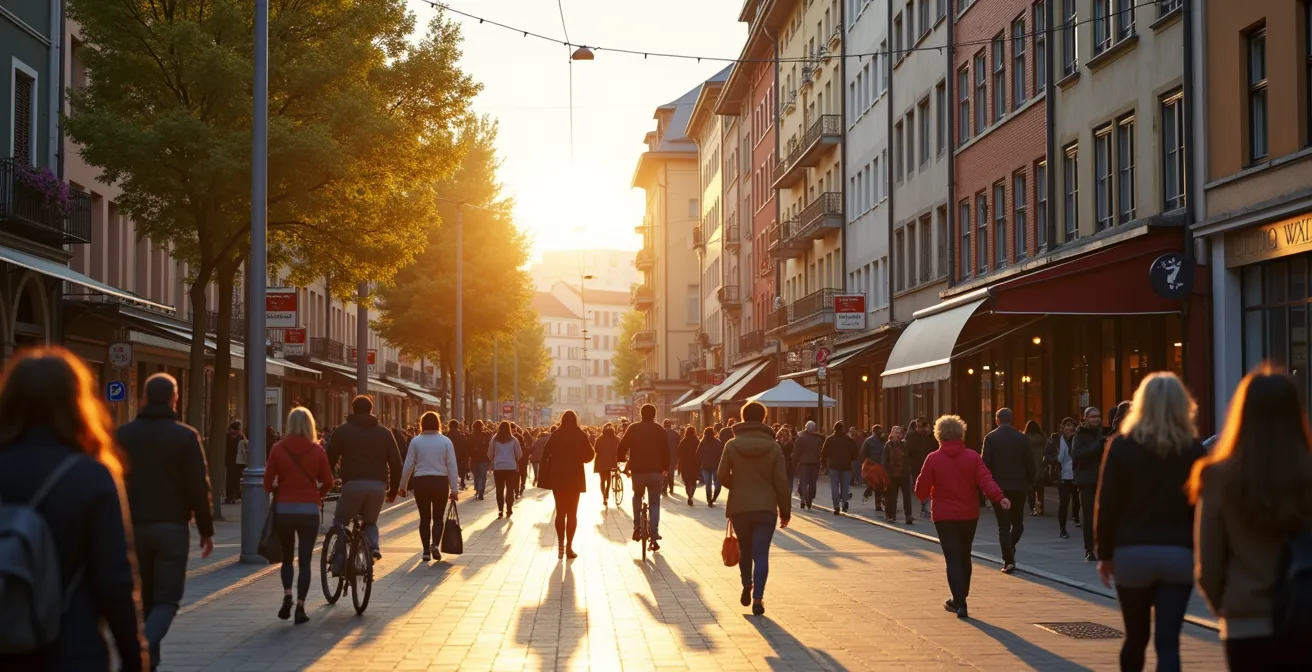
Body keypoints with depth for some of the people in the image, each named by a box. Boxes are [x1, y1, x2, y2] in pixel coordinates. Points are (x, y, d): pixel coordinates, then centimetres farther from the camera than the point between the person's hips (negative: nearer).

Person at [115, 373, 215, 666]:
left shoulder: (124, 434, 5)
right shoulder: (185, 436, -6)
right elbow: (199, 488, -7)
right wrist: (206, 530, 1)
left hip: (133, 527, 3)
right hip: (172, 527, -3)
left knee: (141, 598, 14)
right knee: (166, 599, 0)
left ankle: (147, 662, 14)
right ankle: (143, 649, -24)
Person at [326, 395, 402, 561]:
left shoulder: (343, 431, 7)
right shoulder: (384, 433, 14)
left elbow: (330, 458, 5)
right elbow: (396, 463, 12)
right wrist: (393, 490, 19)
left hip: (353, 483, -3)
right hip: (379, 485, 3)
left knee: (340, 522, 15)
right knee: (370, 521, 22)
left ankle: (339, 557, 1)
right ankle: (373, 547, -4)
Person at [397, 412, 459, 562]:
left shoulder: (416, 441, -2)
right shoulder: (446, 441, -2)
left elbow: (408, 465, 0)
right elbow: (452, 466, -3)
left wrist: (403, 486, 11)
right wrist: (454, 489, 1)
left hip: (420, 482, 0)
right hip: (441, 482, 0)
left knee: (425, 518, 10)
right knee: (438, 517, 11)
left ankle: (426, 551, 9)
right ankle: (435, 544, -10)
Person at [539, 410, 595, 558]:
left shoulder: (555, 435, -1)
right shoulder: (580, 435, -4)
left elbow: (545, 456, -5)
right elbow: (590, 455, -2)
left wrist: (546, 475, 1)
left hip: (557, 478, 1)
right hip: (575, 478, -1)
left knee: (560, 512, 10)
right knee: (572, 513, 5)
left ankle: (560, 546, 5)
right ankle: (569, 546, -1)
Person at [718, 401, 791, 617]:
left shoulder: (732, 445, -3)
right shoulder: (773, 447, -3)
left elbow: (722, 474, -6)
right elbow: (781, 482, -4)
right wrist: (785, 511, 5)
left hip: (739, 508, 1)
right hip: (766, 508, -1)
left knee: (745, 550, 20)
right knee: (761, 553, -1)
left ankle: (747, 588, 26)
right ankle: (758, 598, -8)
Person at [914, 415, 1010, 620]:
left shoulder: (933, 459, -7)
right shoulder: (973, 457, -2)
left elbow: (921, 489, -4)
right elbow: (985, 480, -16)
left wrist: (930, 496, 17)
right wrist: (999, 497, -24)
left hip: (944, 516, -3)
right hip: (969, 515, 3)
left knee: (952, 558, -2)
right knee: (964, 556, 19)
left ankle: (960, 603, -14)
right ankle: (960, 598, 31)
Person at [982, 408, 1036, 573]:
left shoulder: (991, 438, -4)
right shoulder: (1022, 438, 1)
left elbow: (986, 463, -7)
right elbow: (1030, 463, 1)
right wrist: (1029, 483, 12)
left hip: (999, 486, -1)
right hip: (1019, 486, 1)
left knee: (1004, 525, 1)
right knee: (1017, 522, 17)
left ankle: (1008, 560, -5)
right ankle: (1010, 551, 1)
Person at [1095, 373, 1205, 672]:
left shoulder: (1122, 446, -1)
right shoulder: (1194, 450, 0)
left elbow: (1107, 504, -2)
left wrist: (1105, 552, 6)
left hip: (1132, 552, 0)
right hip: (1179, 554, 0)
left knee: (1136, 638, 15)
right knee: (1168, 642, -2)